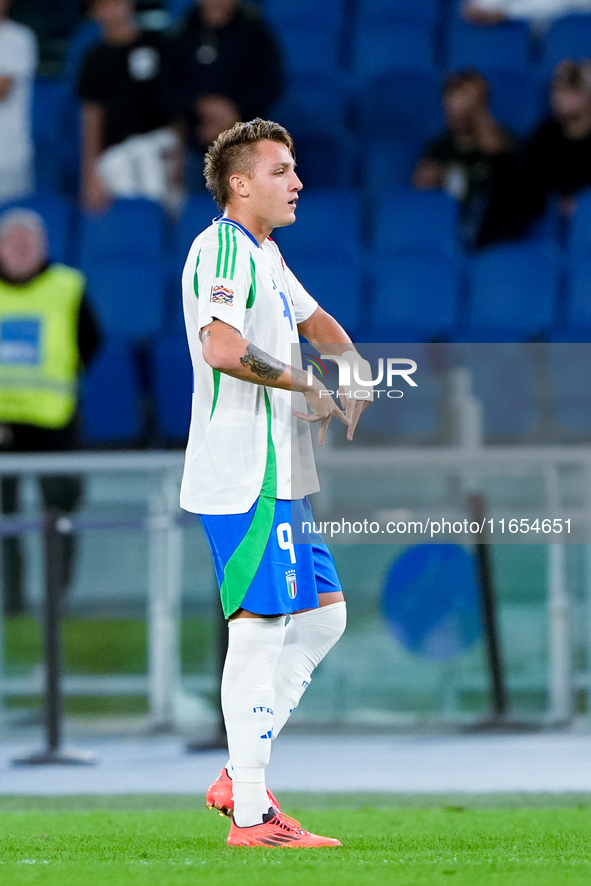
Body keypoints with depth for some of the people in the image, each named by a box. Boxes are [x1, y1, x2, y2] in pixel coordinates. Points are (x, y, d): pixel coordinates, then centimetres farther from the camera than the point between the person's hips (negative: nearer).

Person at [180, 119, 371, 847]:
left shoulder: (265, 253, 19)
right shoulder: (222, 249, -13)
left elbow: (315, 322, 34)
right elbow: (223, 348, -28)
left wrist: (356, 373, 13)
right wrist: (308, 388, -16)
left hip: (280, 477, 11)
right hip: (244, 479, -11)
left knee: (324, 615, 13)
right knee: (258, 632, -9)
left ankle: (239, 776, 15)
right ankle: (251, 814, -5)